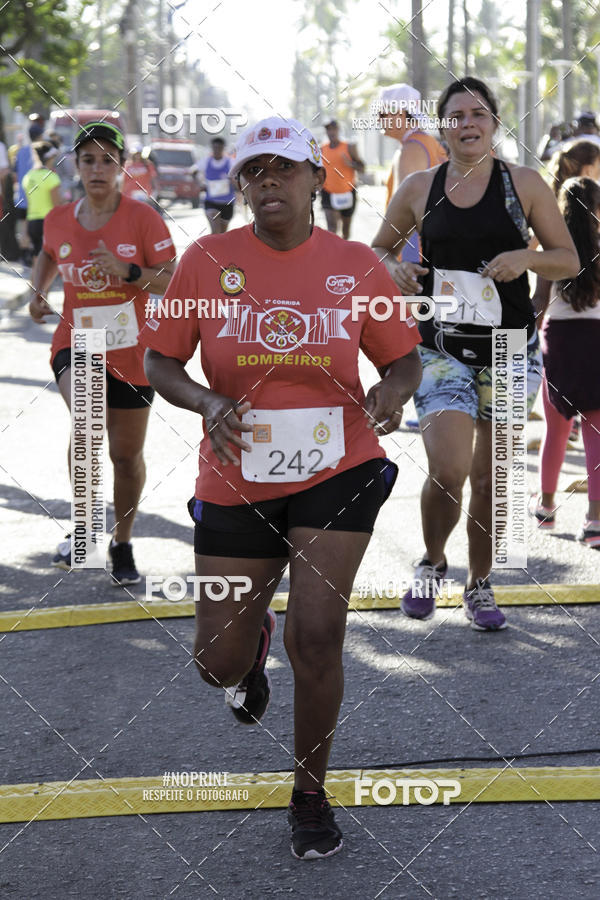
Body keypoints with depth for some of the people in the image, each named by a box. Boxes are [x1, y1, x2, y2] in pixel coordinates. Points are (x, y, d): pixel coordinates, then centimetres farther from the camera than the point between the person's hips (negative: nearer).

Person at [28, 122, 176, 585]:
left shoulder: (142, 218, -9)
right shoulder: (58, 220, 1)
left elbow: (174, 282, -10)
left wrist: (127, 272, -25)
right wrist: (38, 291, 6)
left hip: (131, 350, 0)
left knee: (127, 452, 10)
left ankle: (123, 545, 30)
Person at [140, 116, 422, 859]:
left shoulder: (355, 266, -3)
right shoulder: (207, 260, -5)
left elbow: (404, 360, 5)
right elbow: (159, 362, 0)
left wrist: (392, 393, -19)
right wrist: (207, 403, -21)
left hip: (335, 472, -1)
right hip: (236, 483, 1)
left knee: (317, 636, -13)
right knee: (219, 666, 6)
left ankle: (310, 797, 11)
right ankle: (254, 636, 48)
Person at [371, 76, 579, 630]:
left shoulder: (524, 184, 1)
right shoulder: (419, 188, 3)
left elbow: (570, 261, 4)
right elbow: (378, 249, 16)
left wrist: (525, 257, -15)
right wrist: (393, 270, -6)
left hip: (509, 350, 1)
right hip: (442, 350, -1)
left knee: (490, 478, 7)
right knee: (448, 470, -17)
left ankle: (479, 585, 27)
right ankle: (432, 564, 12)